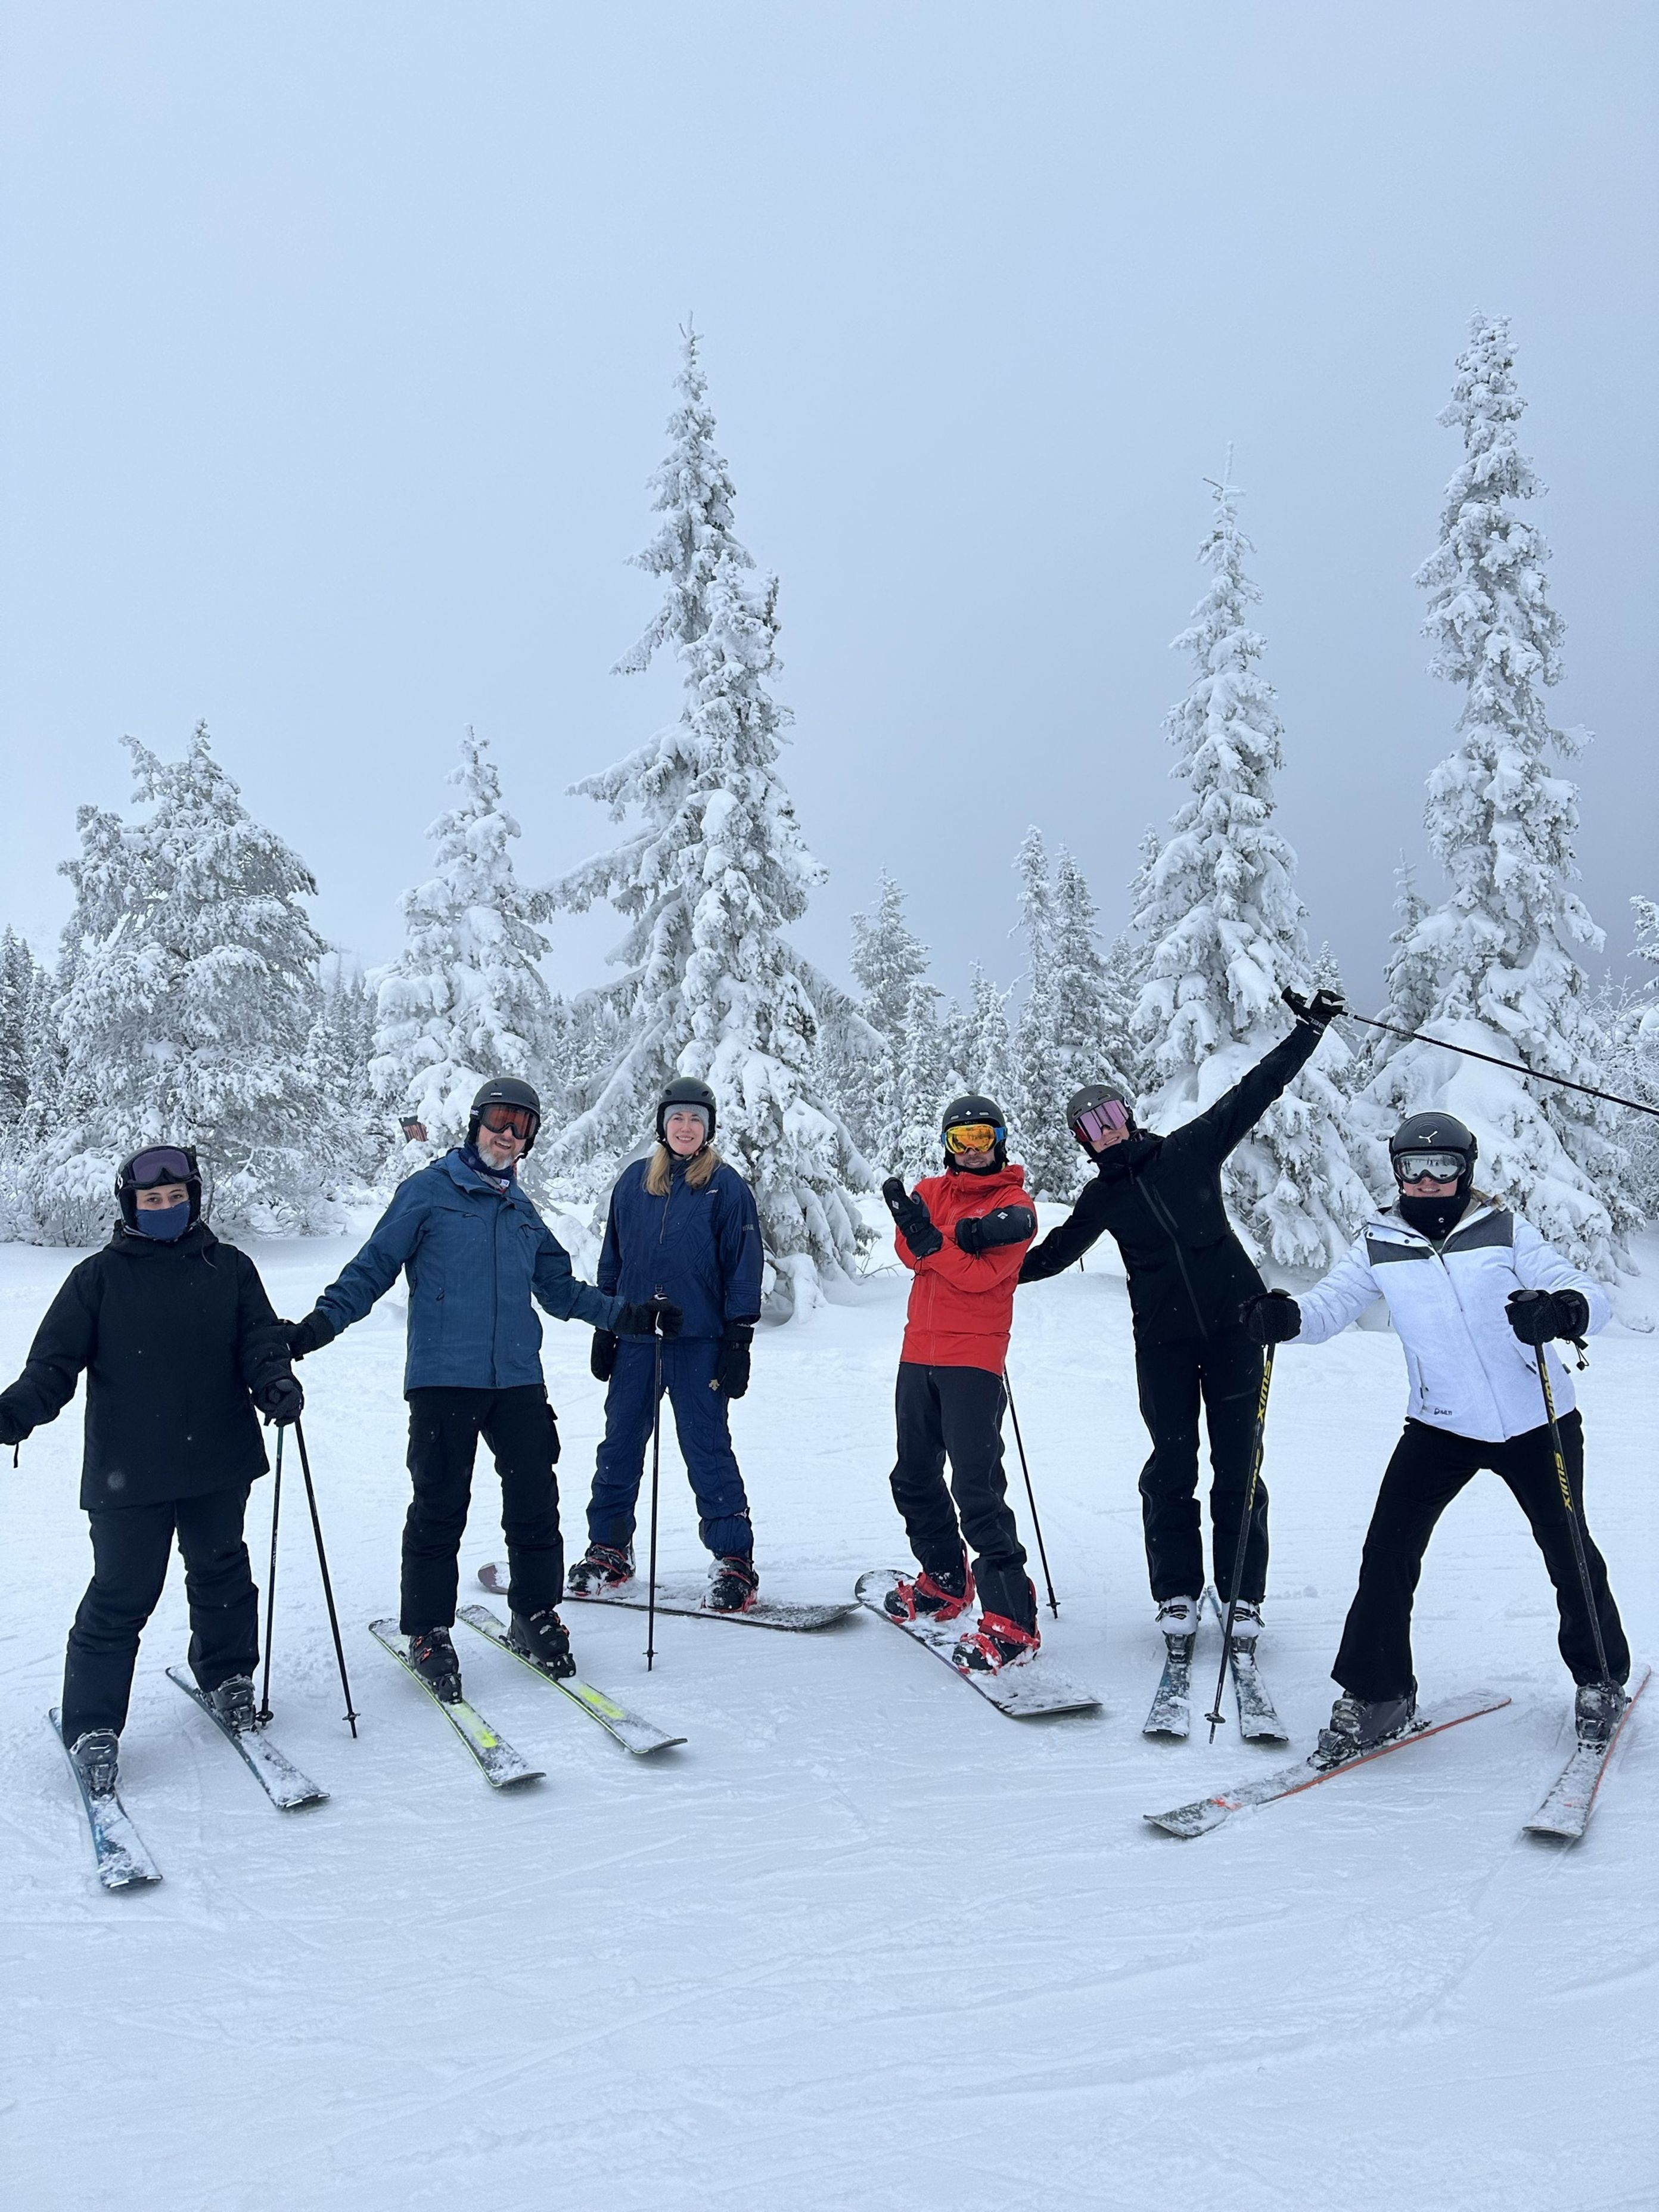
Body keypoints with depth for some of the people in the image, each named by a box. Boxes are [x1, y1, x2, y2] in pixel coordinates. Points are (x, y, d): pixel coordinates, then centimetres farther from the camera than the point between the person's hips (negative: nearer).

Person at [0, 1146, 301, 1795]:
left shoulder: (229, 1268, 6)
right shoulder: (100, 1276, 1)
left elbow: (258, 1339, 2)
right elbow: (55, 1361, -3)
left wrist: (274, 1382, -19)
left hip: (219, 1462, 2)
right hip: (129, 1469, -2)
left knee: (220, 1572, 17)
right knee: (121, 1595, 0)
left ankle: (227, 1675, 38)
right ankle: (92, 1726, 14)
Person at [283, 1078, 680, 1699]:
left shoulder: (523, 1213, 18)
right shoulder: (428, 1192, 3)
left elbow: (562, 1291, 24)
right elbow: (373, 1269, 0)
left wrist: (630, 1316, 16)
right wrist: (319, 1324, -12)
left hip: (517, 1379, 4)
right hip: (443, 1378, -4)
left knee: (535, 1502, 4)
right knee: (439, 1508, 1)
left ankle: (534, 1616, 23)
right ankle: (429, 1634, 16)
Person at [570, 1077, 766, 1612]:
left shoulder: (727, 1187, -2)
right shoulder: (634, 1181, 8)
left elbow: (744, 1267, -2)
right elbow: (612, 1259, 14)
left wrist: (738, 1341, -7)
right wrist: (604, 1328, 11)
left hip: (699, 1340, -4)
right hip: (635, 1338, 4)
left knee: (707, 1448, -3)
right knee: (620, 1443, 10)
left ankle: (734, 1561, 4)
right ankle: (609, 1548, 25)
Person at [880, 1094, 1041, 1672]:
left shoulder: (1014, 1207, -2)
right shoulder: (932, 1191, 13)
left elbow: (979, 1275, -16)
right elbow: (909, 1250, -6)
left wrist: (928, 1238, -23)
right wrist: (964, 1234, -22)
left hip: (973, 1357, -7)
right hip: (920, 1353, 7)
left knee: (976, 1488, -14)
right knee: (914, 1478, 16)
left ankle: (1010, 1623, -11)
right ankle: (946, 1582, 35)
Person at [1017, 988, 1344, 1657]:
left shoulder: (1192, 1148, 5)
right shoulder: (1102, 1199, 9)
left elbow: (1255, 1090, 7)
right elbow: (1050, 1253, 22)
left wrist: (1309, 1029, 5)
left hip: (1234, 1324, -1)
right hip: (1163, 1339, 1)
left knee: (1237, 1464, 2)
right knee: (1172, 1467, 1)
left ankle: (1242, 1597, 13)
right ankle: (1177, 1595, 15)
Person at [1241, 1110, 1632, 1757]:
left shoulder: (1504, 1230, -10)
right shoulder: (1379, 1245, -4)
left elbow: (1592, 1295, -16)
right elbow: (1327, 1306, -12)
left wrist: (1561, 1310, -40)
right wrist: (1284, 1317, -35)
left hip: (1538, 1423, -1)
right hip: (1442, 1427, 1)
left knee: (1569, 1553, 13)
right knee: (1388, 1552, -9)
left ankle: (1602, 1680, 40)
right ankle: (1375, 1693, 7)